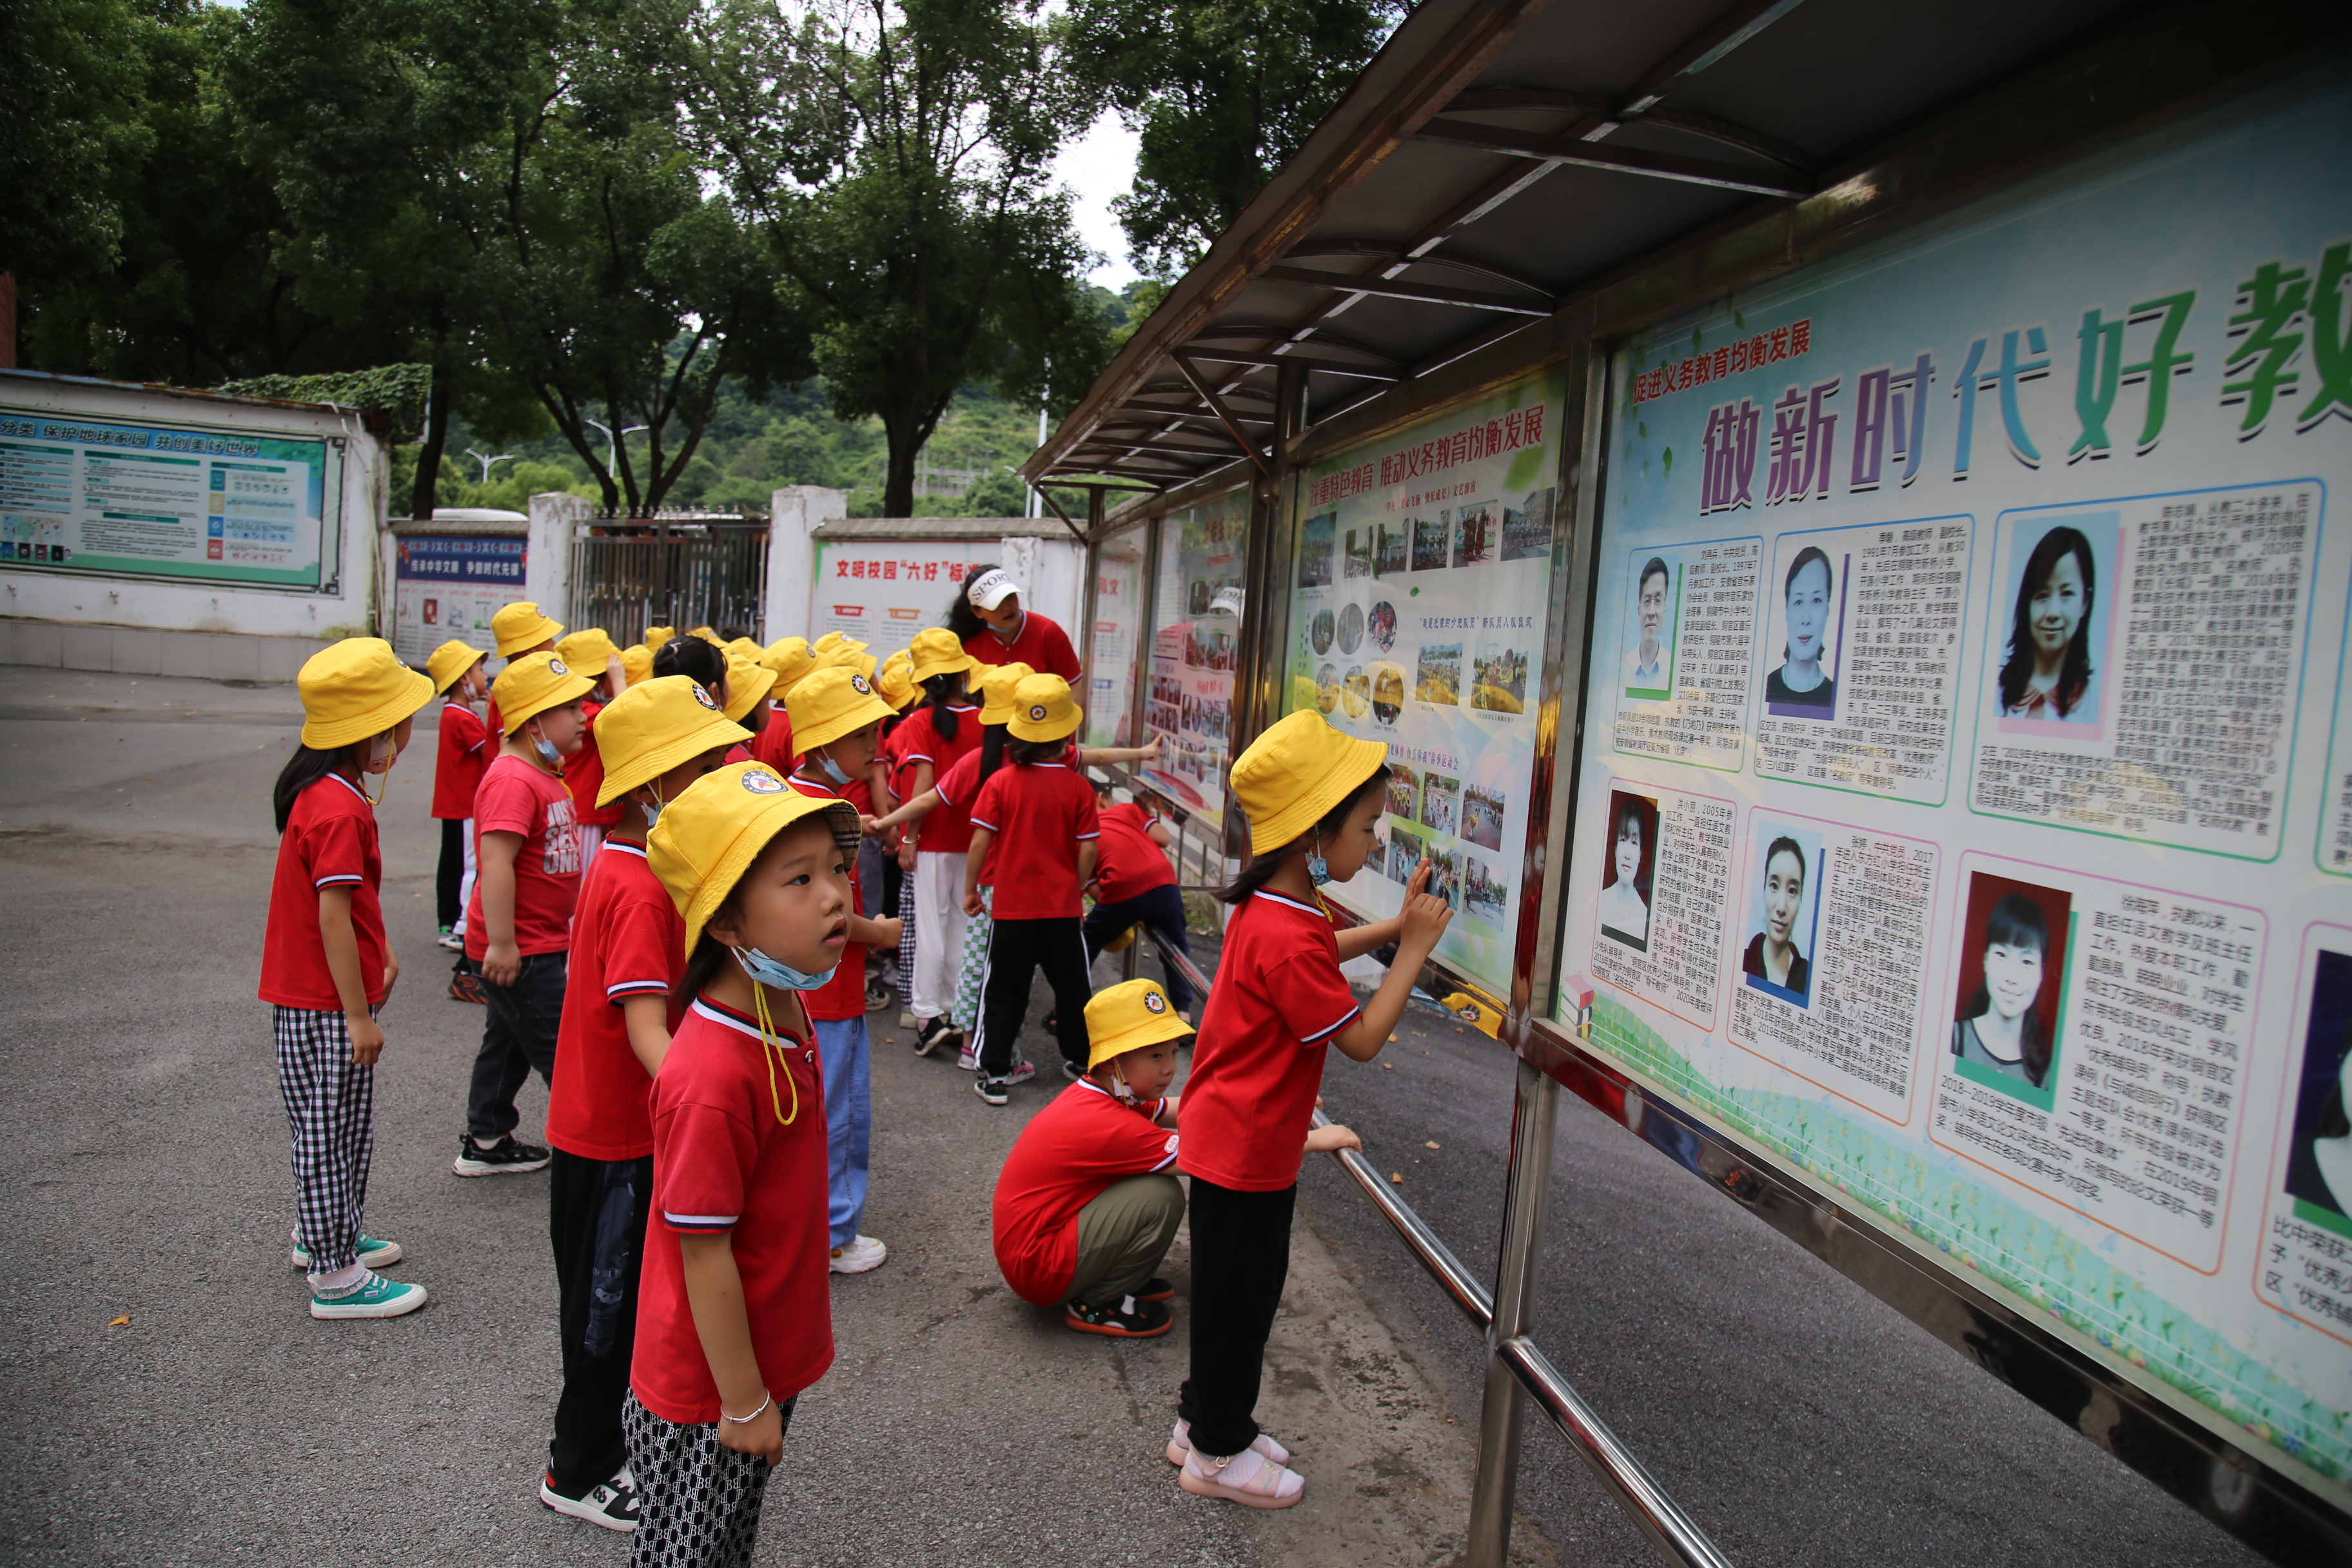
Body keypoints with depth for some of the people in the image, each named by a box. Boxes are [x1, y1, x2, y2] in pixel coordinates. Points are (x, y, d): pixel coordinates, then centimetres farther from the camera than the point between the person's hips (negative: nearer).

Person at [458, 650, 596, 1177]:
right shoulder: (512, 781, -22)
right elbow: (495, 861, -28)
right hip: (521, 949, -11)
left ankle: (485, 1143, 32)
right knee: (559, 1053, -1)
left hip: (540, 941, 11)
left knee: (510, 1042, 20)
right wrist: (501, 944, -29)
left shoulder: (544, 774, 11)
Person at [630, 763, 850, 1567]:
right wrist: (744, 1402, -16)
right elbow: (703, 1255, -25)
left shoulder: (787, 1017, -4)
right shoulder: (713, 1078, -32)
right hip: (705, 1398, -8)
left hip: (770, 1357, 8)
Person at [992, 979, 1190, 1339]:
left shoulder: (1098, 1093, 2)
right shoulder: (1110, 1125, -26)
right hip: (1039, 1270, -10)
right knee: (1164, 1194, -20)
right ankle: (1093, 1305, -5)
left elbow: (1177, 1111, 6)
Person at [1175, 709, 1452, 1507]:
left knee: (1245, 1288, 23)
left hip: (1240, 1138, 10)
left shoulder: (1270, 904, 1)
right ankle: (1217, 1454, 25)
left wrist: (1394, 925, 10)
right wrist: (1414, 947, -20)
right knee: (1237, 1296, 7)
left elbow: (1322, 952, 23)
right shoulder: (1287, 938, -30)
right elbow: (1362, 1039, -24)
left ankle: (1208, 1417, 39)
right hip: (1244, 1149, -10)